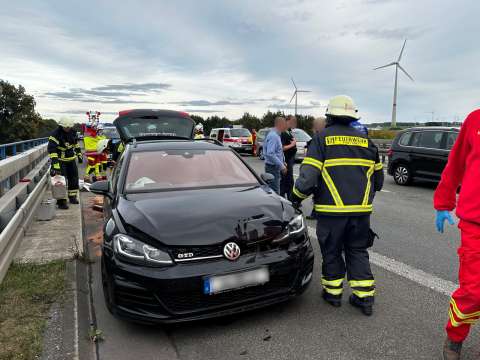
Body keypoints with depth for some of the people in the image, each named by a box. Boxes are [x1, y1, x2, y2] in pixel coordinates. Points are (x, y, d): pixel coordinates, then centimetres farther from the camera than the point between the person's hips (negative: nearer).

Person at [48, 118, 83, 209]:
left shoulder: (72, 132, 1)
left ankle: (72, 196, 29)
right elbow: (52, 150, -28)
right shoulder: (55, 134, -21)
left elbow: (76, 143, 18)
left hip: (71, 160, 7)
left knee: (74, 178, 14)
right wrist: (55, 164, -35)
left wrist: (79, 155, 18)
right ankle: (61, 201, -5)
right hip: (60, 161, -7)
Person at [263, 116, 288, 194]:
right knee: (274, 192, -6)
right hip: (273, 167, -10)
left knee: (275, 190, 16)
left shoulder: (276, 135, 13)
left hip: (276, 167, 10)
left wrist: (283, 162, 14)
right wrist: (282, 166, -22)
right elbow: (270, 154, -27)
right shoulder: (273, 136, -18)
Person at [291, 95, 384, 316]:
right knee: (358, 251, 17)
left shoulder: (322, 139, -4)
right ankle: (364, 297, 19)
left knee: (331, 251, 12)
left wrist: (296, 197, 1)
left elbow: (308, 175, -14)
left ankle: (333, 292, 25)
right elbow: (378, 179, 17)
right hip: (361, 210, 4)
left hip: (332, 209, -4)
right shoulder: (366, 141, 11)